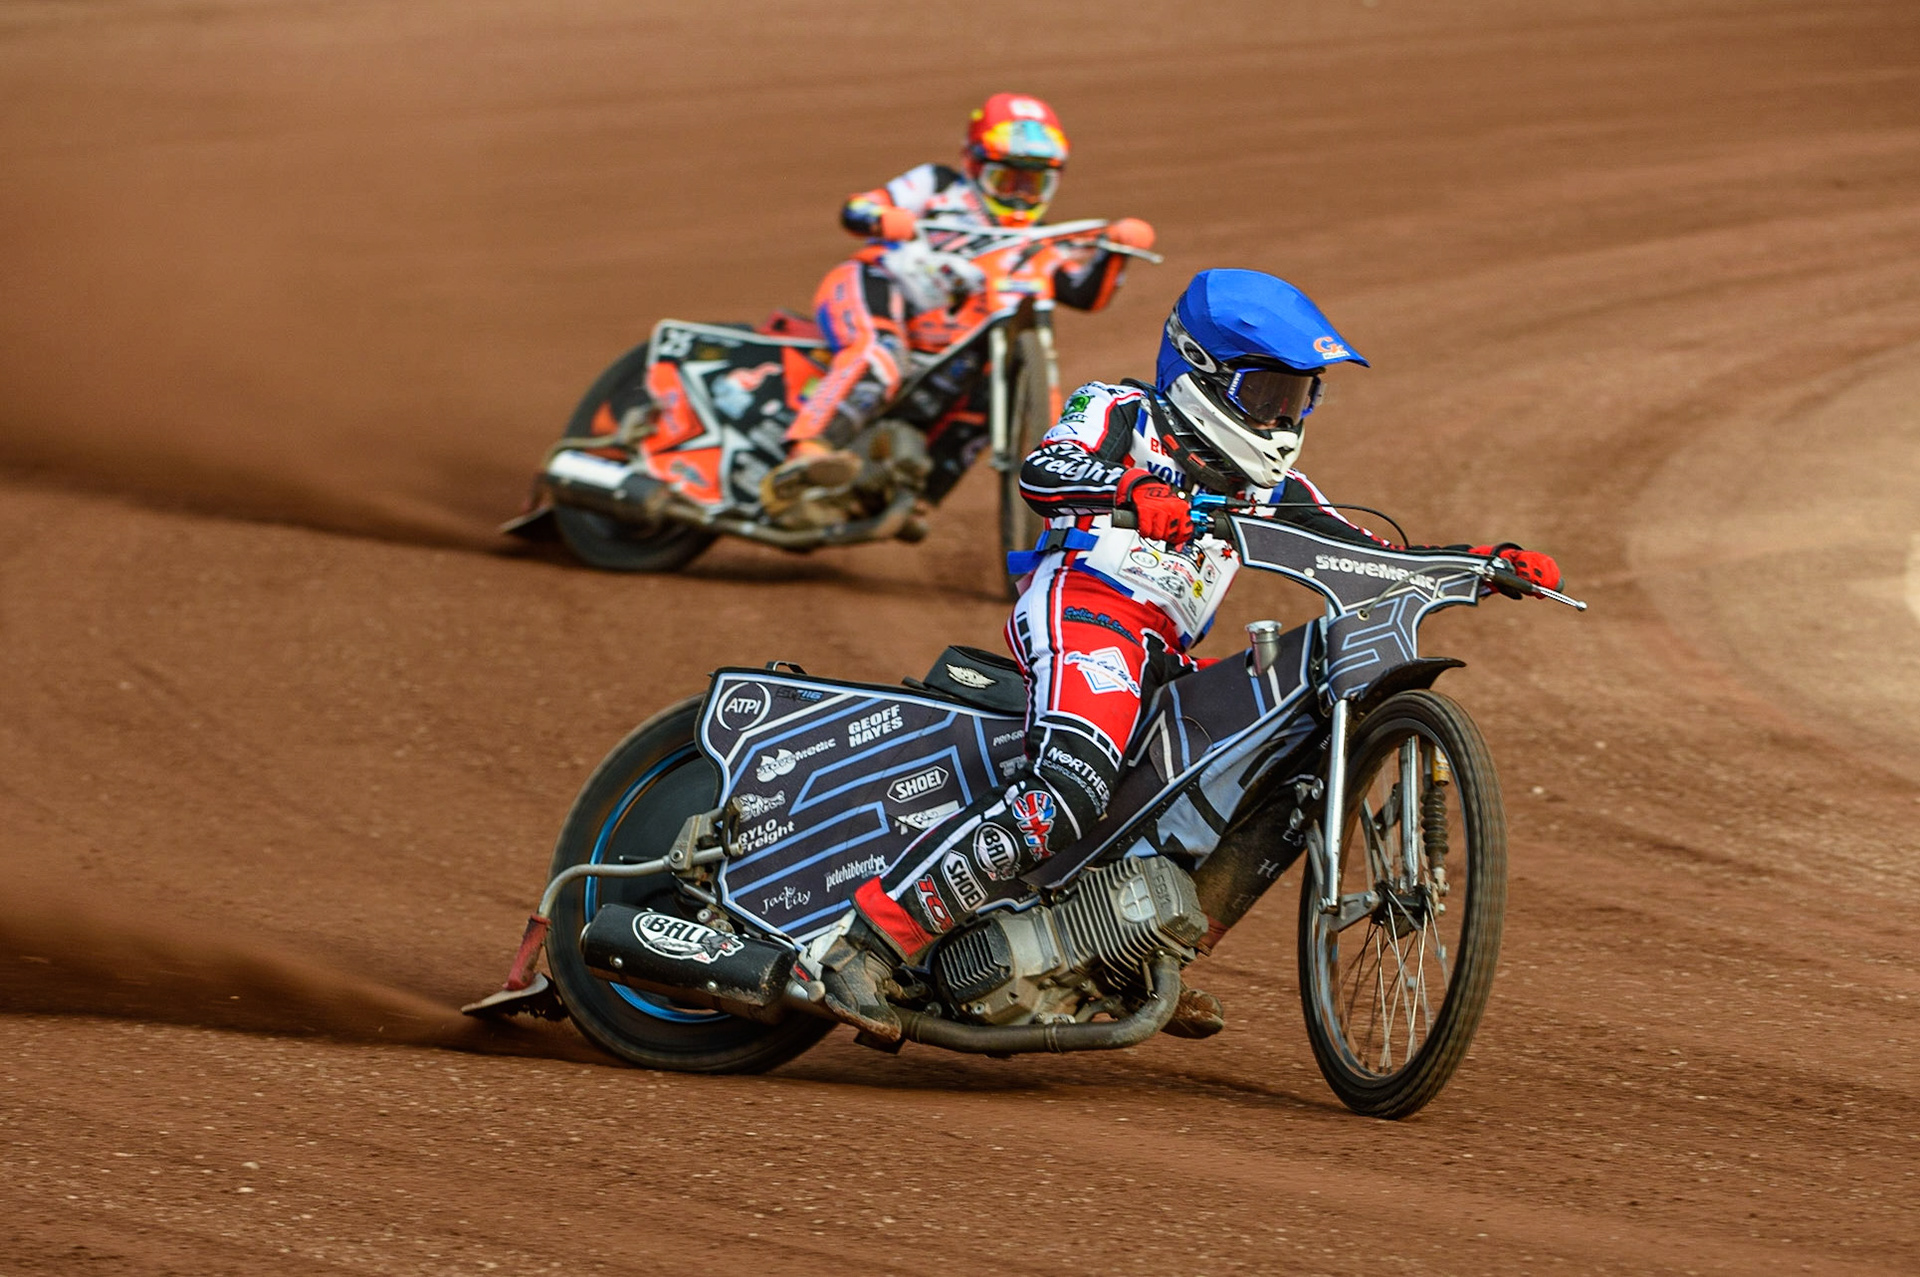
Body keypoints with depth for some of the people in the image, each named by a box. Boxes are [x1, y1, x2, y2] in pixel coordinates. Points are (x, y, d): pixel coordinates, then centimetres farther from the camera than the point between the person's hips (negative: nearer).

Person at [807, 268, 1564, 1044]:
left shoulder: (1267, 486, 27)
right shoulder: (1122, 415, 8)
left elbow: (1368, 558, 21)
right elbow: (1041, 471, -11)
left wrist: (1489, 562, 8)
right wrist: (1129, 489, -31)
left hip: (1162, 660, 8)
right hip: (1085, 606, -8)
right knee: (1066, 796, -31)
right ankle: (863, 948, -36)